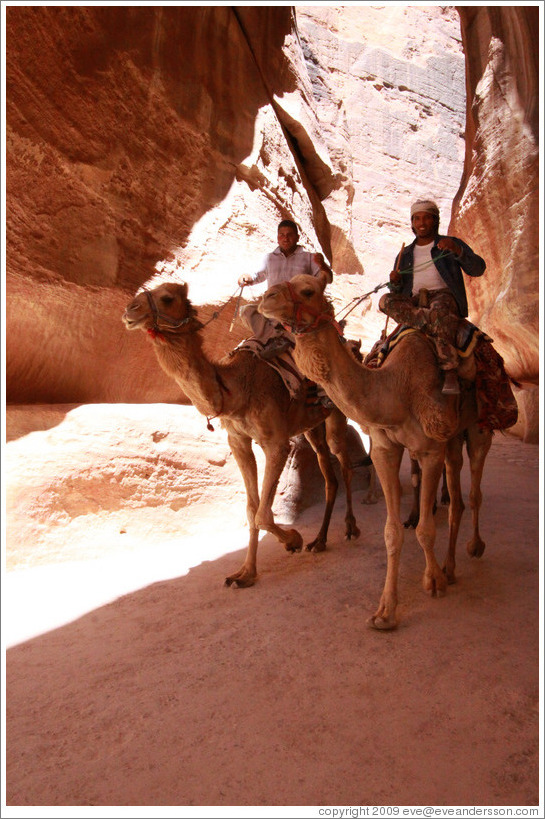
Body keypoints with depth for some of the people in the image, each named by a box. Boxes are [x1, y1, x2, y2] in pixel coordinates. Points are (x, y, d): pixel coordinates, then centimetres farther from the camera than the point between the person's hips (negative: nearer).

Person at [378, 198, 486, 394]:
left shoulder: (452, 243, 14)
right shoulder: (405, 255, 23)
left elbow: (478, 268, -1)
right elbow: (398, 292, 18)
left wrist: (457, 250, -19)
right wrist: (395, 283, -6)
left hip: (444, 295, -3)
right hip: (414, 302, 3)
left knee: (439, 309, -39)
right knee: (386, 301, -28)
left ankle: (450, 372, -46)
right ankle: (455, 330, -34)